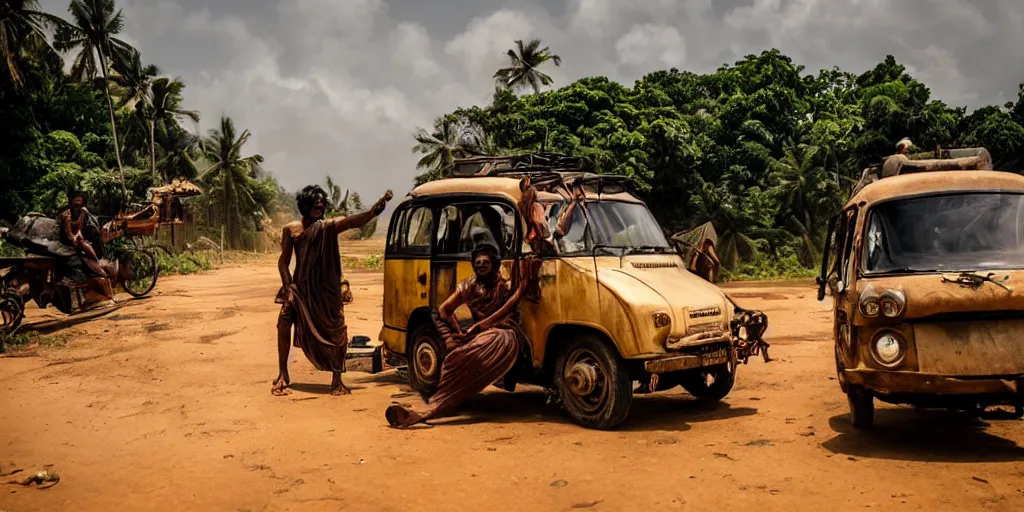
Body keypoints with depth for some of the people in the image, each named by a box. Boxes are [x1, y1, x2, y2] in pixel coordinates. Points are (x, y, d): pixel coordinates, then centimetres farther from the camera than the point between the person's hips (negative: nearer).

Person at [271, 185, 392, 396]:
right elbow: (284, 261, 5)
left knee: (338, 331, -9)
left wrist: (375, 209, -41)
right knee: (284, 324, -11)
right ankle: (282, 376, 7)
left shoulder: (330, 226, -4)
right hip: (300, 288, 1)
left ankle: (337, 379, 8)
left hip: (326, 290, -1)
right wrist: (288, 285, -10)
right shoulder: (291, 229, 1)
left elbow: (355, 221, -22)